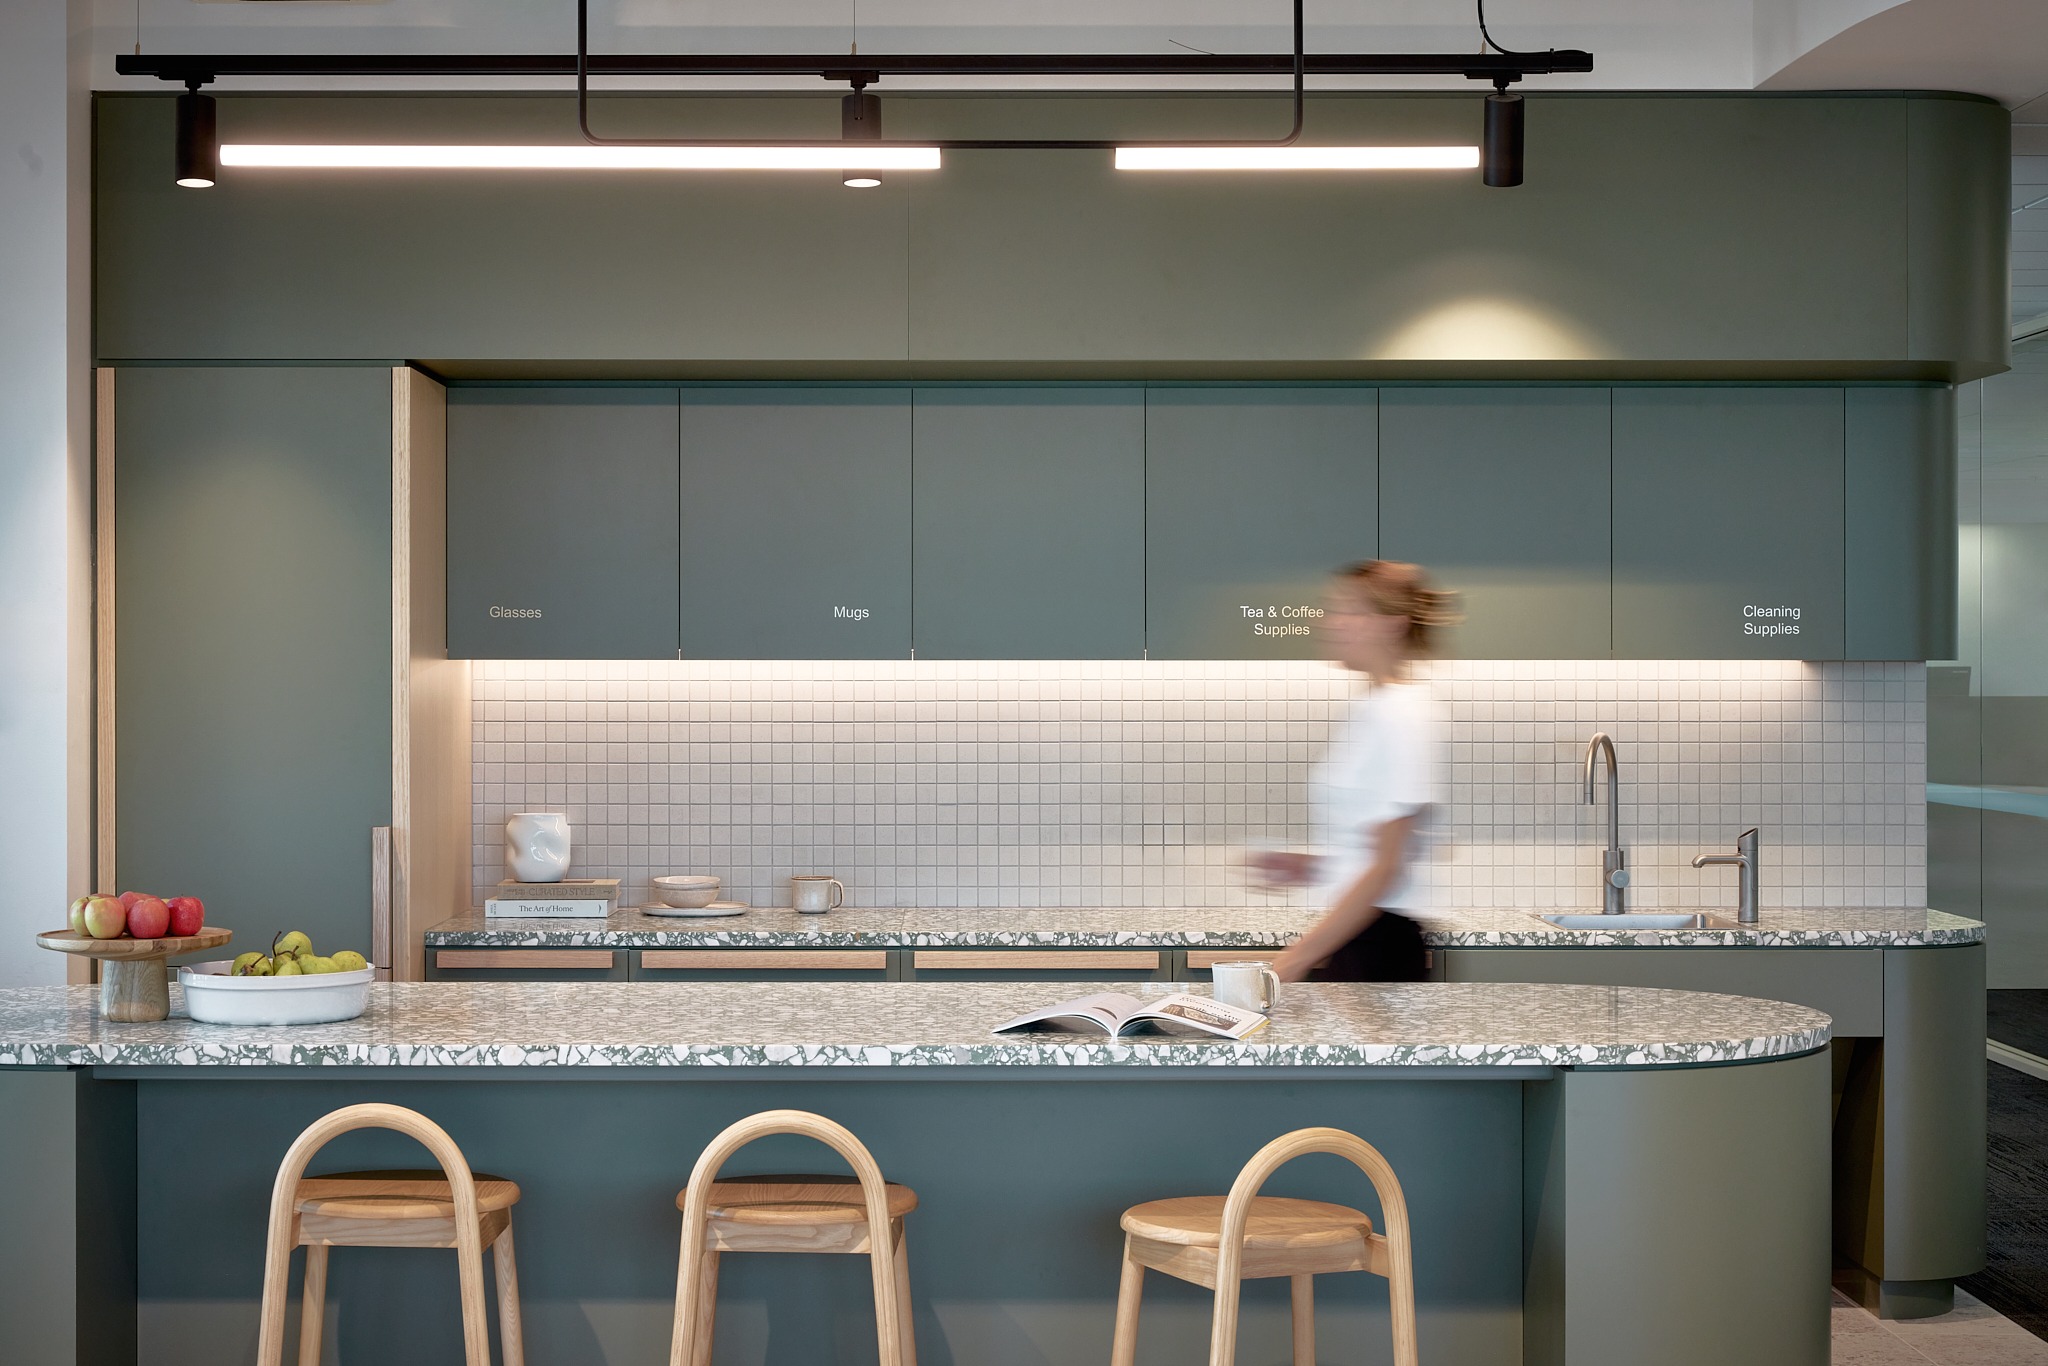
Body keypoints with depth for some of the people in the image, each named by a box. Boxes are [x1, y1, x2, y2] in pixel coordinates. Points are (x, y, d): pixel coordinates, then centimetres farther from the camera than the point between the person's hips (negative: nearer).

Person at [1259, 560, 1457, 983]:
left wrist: (1297, 957, -19)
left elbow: (1386, 866, -17)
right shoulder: (1368, 708, 16)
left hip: (1377, 949, -8)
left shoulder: (1400, 714, -12)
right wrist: (1309, 867, 8)